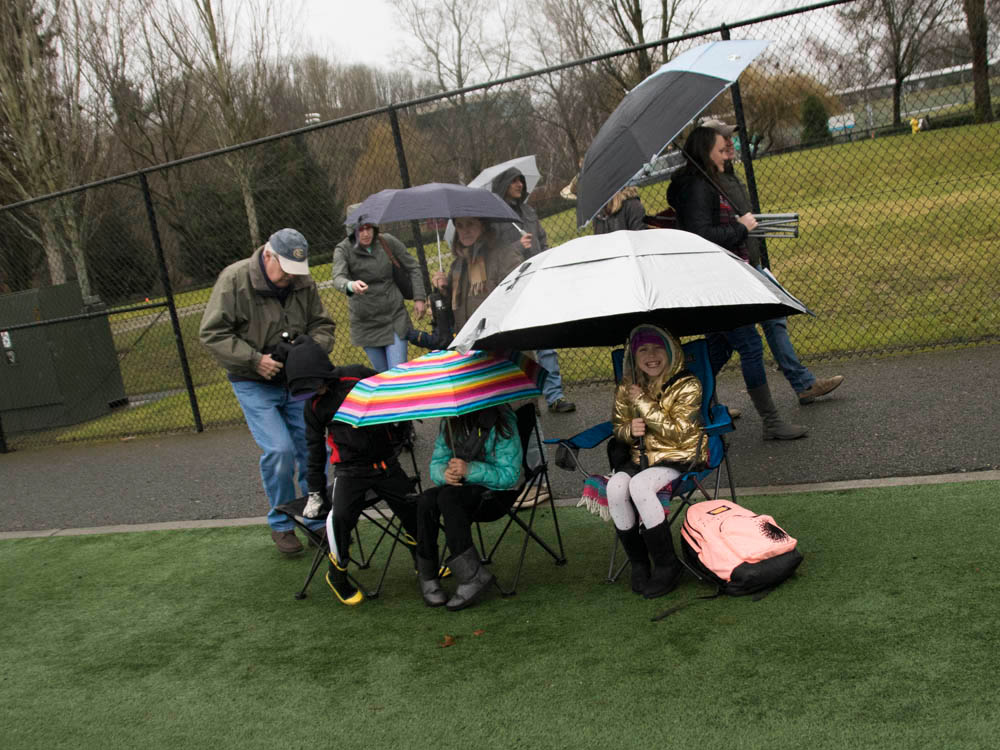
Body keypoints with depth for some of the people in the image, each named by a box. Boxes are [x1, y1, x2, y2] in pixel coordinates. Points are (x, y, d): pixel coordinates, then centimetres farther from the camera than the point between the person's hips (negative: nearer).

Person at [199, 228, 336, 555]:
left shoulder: (304, 283, -1)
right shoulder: (235, 279, -15)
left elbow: (323, 325, 9)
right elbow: (213, 332, -14)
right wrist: (254, 360, -21)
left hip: (297, 381, 4)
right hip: (255, 385, -4)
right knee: (279, 449, -15)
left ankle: (318, 522, 19)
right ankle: (281, 525, 7)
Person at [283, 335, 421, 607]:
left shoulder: (359, 376, -8)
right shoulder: (313, 405, 3)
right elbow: (315, 449, 12)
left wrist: (401, 431, 2)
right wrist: (315, 491, 12)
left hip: (386, 461, 0)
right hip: (350, 469, 0)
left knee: (411, 508, -2)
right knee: (341, 515, -22)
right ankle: (337, 574, -1)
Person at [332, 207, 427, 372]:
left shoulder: (388, 242, -3)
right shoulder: (343, 250, -9)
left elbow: (413, 267, 7)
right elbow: (338, 278, -27)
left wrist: (419, 298, -3)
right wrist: (351, 285, -50)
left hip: (395, 316, 0)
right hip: (366, 324, 0)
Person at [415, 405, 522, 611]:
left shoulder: (501, 422, -14)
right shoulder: (449, 423, 5)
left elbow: (510, 475, -17)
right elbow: (436, 462, 8)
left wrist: (470, 470, -28)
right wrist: (445, 473, -17)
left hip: (497, 494, -5)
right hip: (466, 490, 5)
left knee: (448, 497, -32)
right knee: (426, 500, -25)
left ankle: (472, 575, -29)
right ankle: (428, 577, -18)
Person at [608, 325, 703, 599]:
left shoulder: (686, 386, -7)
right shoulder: (626, 388, 7)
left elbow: (677, 432, -15)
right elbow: (618, 425, 17)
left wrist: (643, 402, -16)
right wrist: (629, 429, -8)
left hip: (680, 458, -4)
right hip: (641, 458, 5)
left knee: (639, 485, -34)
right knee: (616, 486, -29)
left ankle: (667, 565, -18)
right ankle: (638, 562, -10)